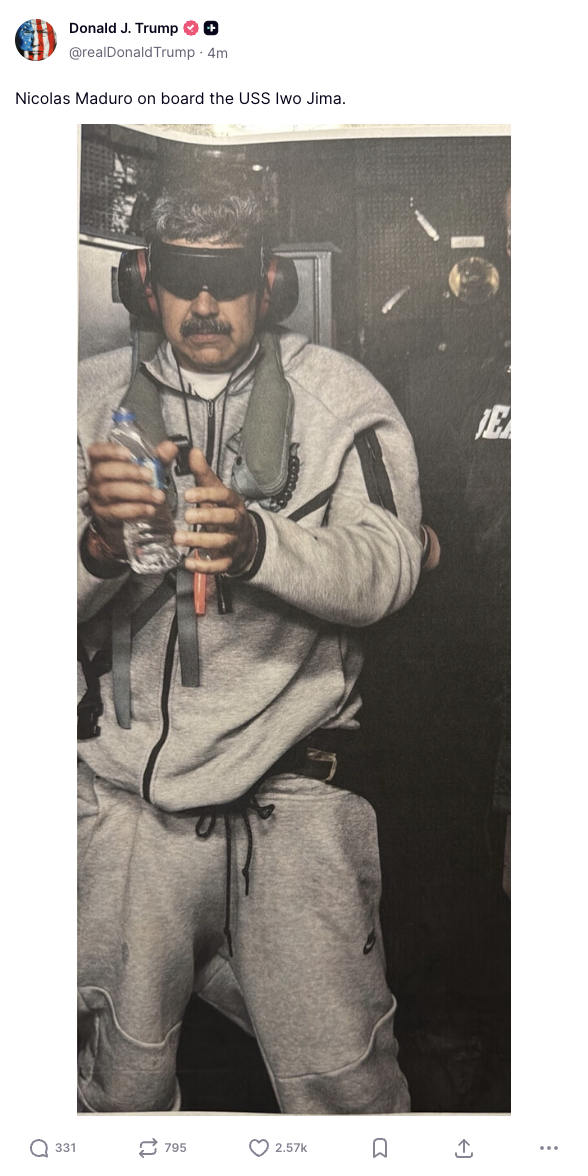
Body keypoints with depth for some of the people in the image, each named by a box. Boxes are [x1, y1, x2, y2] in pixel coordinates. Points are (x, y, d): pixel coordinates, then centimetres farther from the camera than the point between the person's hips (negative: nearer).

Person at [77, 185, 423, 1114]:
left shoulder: (340, 397, 2)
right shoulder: (96, 396, 7)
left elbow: (387, 565, -11)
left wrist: (260, 542, -30)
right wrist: (100, 543, -25)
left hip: (296, 790, -1)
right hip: (127, 786, 2)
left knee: (340, 1081, 1)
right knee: (122, 1080, 15)